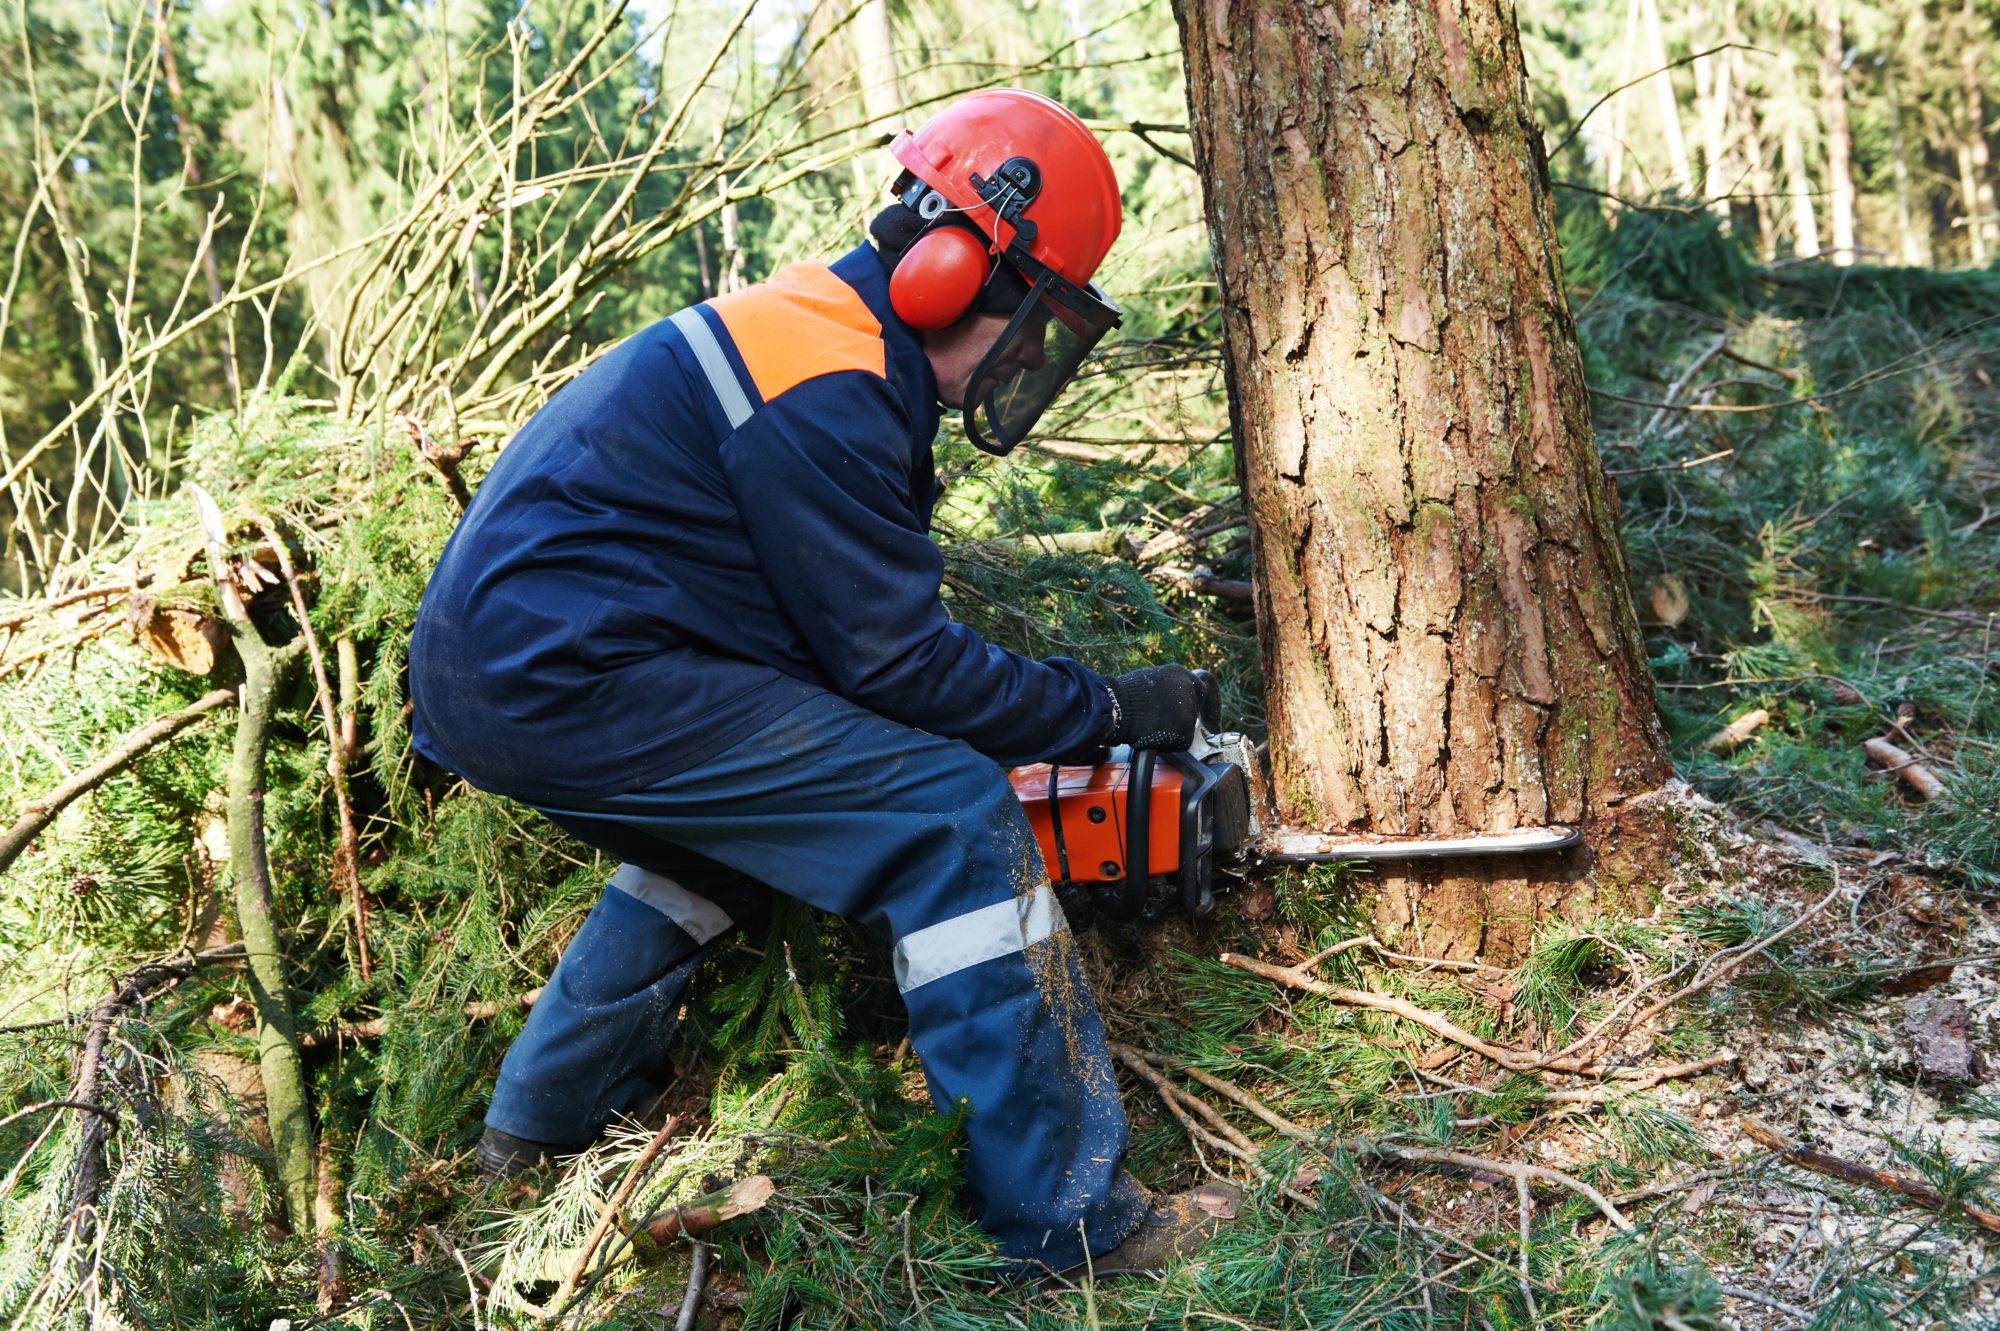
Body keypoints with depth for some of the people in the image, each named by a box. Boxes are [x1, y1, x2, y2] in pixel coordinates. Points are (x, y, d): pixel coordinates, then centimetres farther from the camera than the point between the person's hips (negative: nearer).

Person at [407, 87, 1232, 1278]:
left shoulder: (814, 327, 15)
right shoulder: (825, 396, -16)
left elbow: (854, 617, 19)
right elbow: (896, 664, -14)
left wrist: (1055, 719, 16)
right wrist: (1110, 711, -4)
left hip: (488, 668, 11)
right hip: (563, 679, -11)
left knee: (745, 817, 33)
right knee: (954, 818, -11)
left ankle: (546, 1117, 40)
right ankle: (1070, 1217, -7)